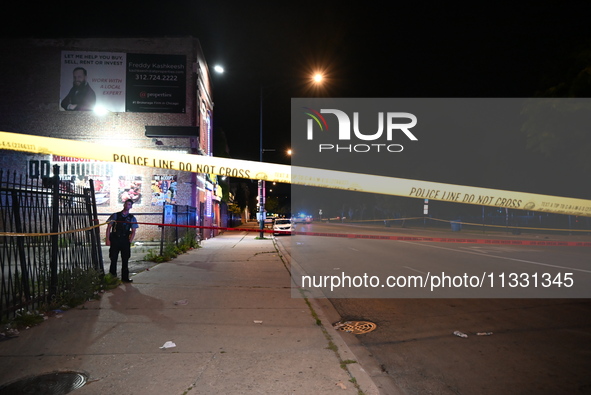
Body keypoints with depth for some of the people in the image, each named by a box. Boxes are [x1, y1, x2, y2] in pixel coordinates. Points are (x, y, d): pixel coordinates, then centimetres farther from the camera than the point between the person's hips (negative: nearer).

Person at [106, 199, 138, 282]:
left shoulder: (132, 218, 8)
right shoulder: (115, 215, 5)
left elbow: (133, 231, 6)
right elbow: (108, 228, 4)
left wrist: (130, 241, -5)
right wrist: (108, 239, -4)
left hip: (125, 241, 1)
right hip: (115, 240, -1)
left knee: (125, 260, 5)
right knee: (113, 259, 1)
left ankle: (125, 277, 14)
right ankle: (112, 276, 15)